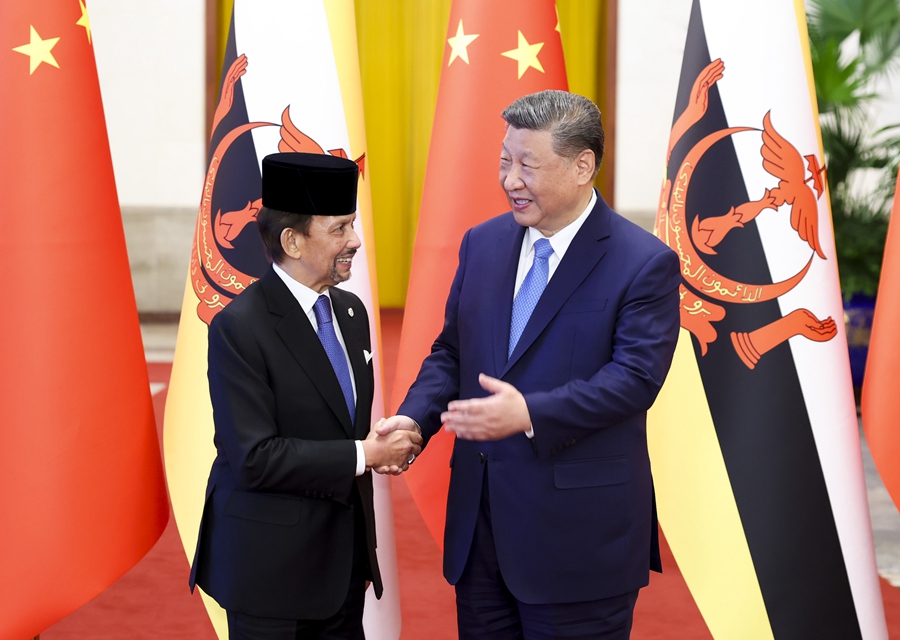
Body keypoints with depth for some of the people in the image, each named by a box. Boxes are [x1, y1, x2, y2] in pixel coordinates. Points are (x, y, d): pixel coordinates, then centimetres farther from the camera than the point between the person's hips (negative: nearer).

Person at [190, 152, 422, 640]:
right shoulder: (239, 328, -16)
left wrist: (383, 444, -3)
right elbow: (253, 457, -22)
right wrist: (362, 455, -17)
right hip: (271, 566, -7)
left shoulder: (350, 312, 8)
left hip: (345, 558, 7)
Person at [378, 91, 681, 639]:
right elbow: (451, 351, 13)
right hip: (480, 521, 6)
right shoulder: (483, 243, 9)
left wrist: (529, 414, -29)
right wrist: (414, 418, -6)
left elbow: (635, 378, -18)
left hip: (578, 532, -5)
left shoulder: (646, 264, -10)